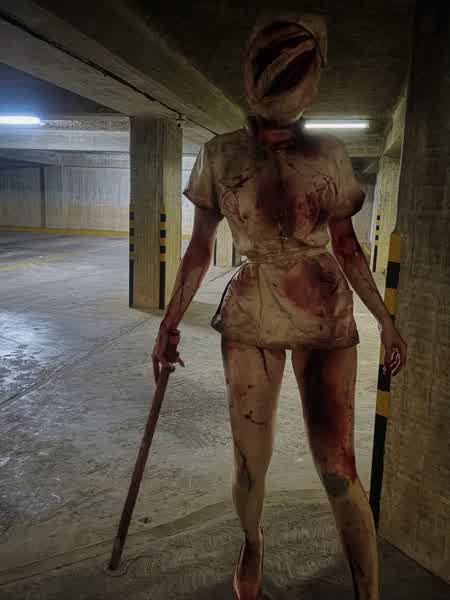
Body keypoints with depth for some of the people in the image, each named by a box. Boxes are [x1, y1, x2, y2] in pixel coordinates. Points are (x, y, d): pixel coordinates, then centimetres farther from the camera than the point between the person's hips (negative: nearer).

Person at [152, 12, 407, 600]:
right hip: (251, 323, 0)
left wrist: (386, 320, 9)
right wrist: (168, 323, 4)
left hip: (327, 321, 0)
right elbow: (200, 248, 5)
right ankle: (252, 544, 40)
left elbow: (346, 245, 9)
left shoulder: (329, 154, 3)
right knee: (251, 464, 7)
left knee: (339, 470, -2)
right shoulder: (220, 155, 1)